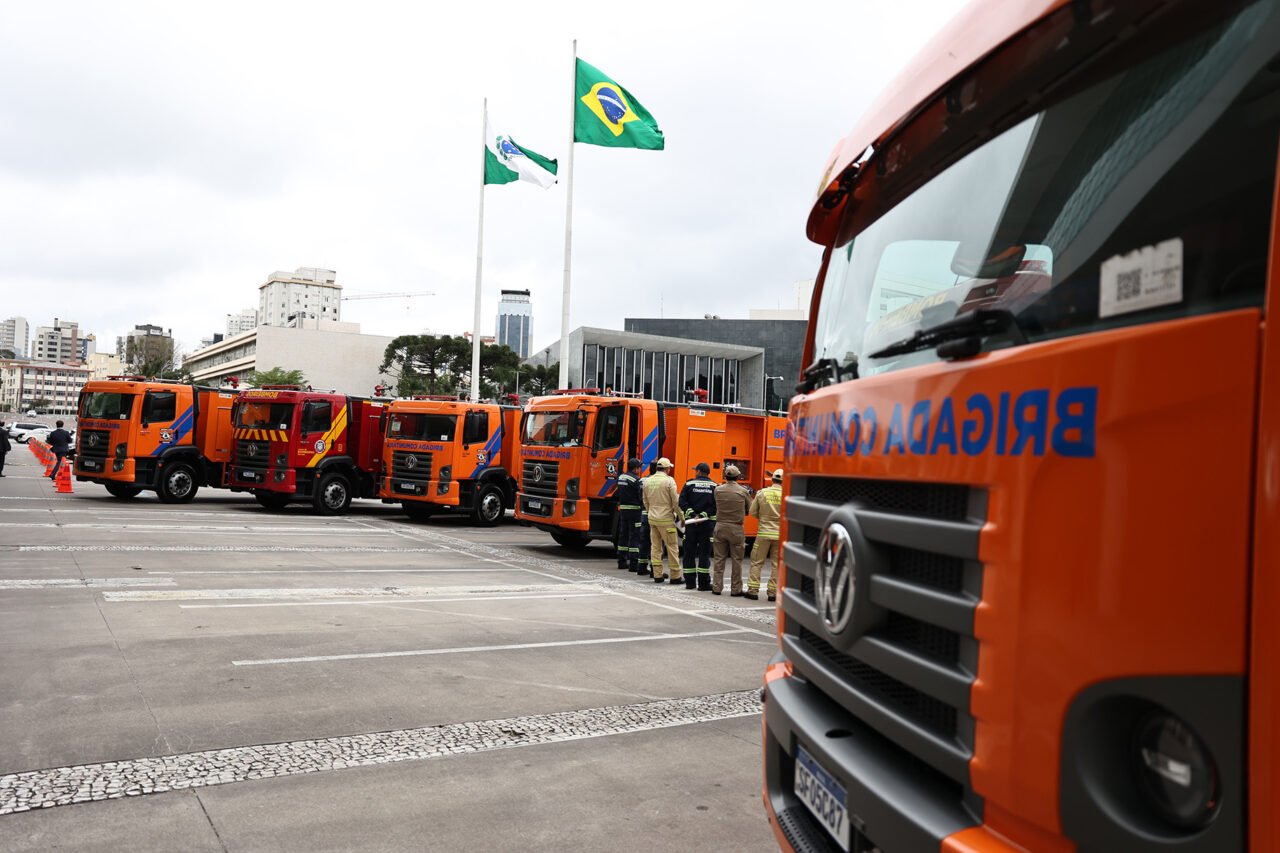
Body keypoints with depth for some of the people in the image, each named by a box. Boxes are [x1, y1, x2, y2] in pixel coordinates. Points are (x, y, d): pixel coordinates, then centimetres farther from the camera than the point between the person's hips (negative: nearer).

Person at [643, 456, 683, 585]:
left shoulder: (648, 481, 7)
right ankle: (675, 576, 3)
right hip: (666, 519, -6)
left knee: (655, 547, 11)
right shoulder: (669, 480, -12)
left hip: (652, 518, 6)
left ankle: (657, 575, 13)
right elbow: (676, 502, -11)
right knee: (672, 547, 1)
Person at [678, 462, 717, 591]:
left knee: (689, 553, 9)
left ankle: (690, 582, 13)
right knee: (704, 553, 2)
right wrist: (703, 515, -9)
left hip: (691, 523, 0)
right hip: (708, 524, 0)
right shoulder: (714, 486, 0)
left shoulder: (689, 484, 1)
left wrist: (692, 514, -10)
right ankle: (703, 583, 0)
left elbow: (682, 502, -7)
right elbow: (716, 506, -7)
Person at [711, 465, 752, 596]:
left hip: (720, 527, 2)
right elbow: (750, 509, 1)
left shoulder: (718, 490, -3)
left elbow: (717, 505, 4)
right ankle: (736, 589, 11)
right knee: (737, 560, 7)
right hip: (736, 529, -2)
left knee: (718, 559, 9)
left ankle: (717, 587, 10)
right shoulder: (743, 491, -8)